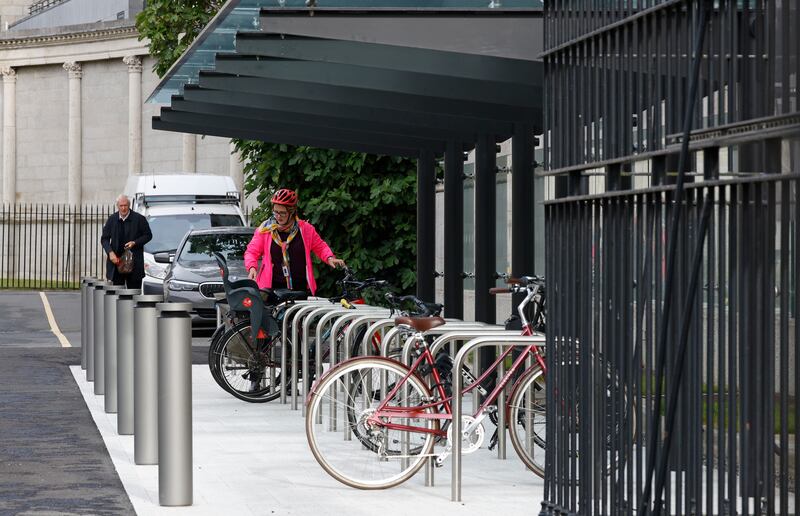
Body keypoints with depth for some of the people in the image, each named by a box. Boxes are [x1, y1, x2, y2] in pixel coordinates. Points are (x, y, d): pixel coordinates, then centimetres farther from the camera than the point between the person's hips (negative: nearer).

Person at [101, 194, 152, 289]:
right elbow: (104, 239, 7)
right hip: (116, 260, 3)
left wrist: (135, 243, -11)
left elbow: (148, 235, 5)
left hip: (134, 262, -3)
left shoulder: (139, 219, -3)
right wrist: (110, 252, -9)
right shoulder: (112, 219, 5)